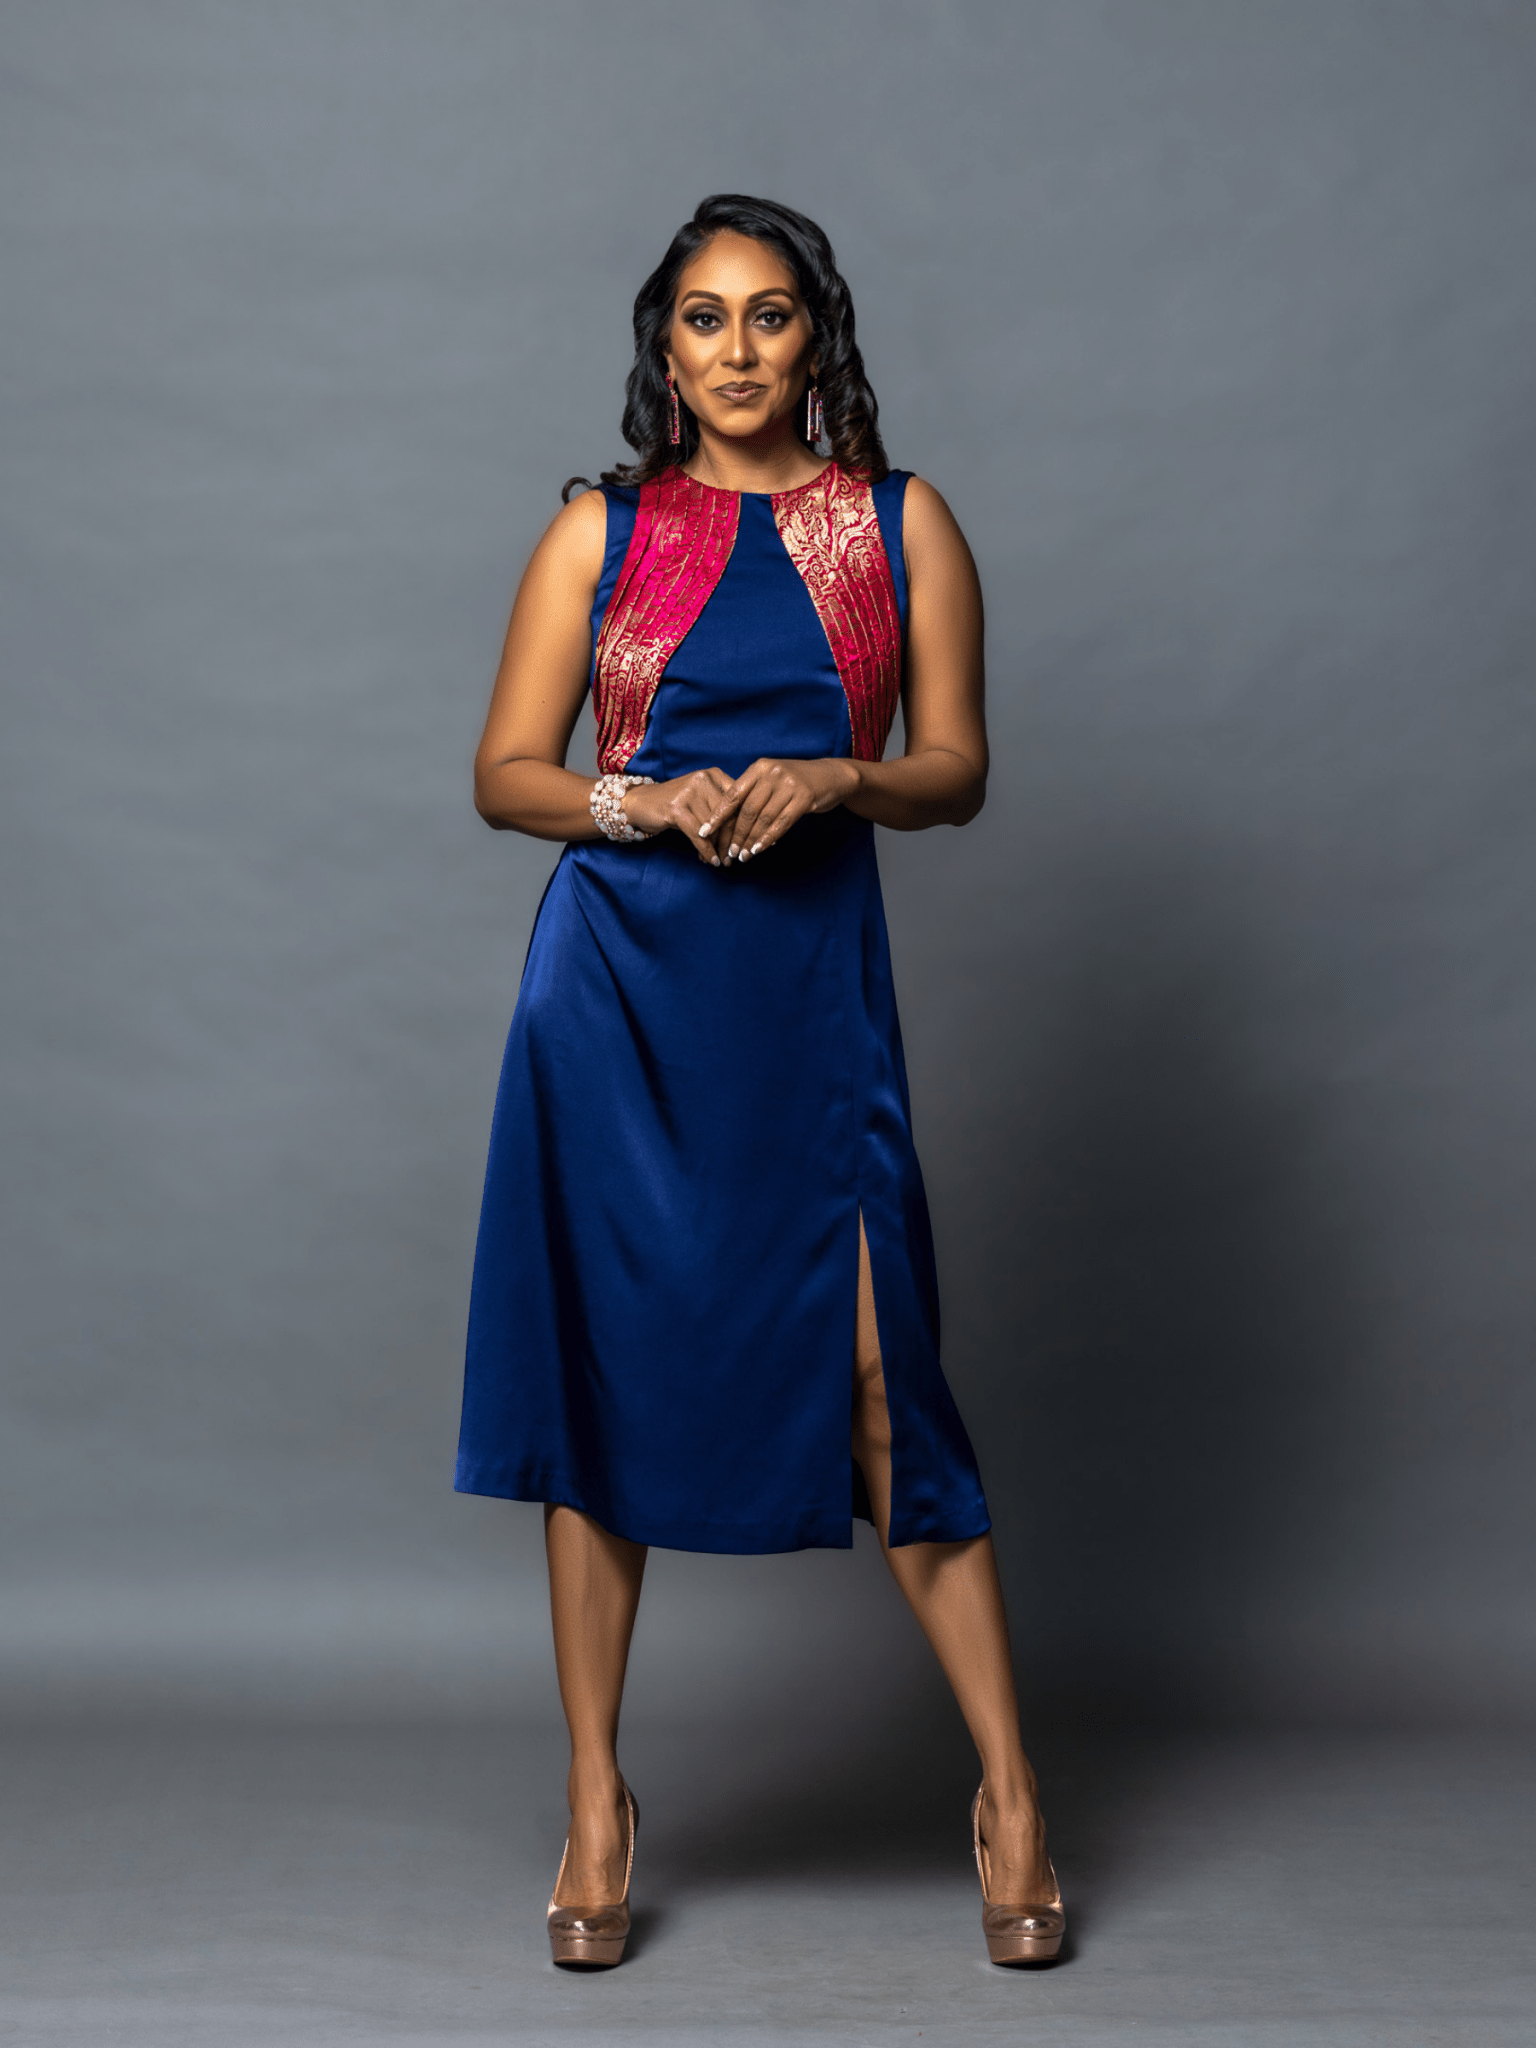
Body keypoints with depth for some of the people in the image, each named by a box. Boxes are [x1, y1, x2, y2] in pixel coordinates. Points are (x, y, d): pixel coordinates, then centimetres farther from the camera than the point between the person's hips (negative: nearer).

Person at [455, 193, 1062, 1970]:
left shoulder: (901, 523, 9)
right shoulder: (601, 527, 9)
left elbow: (957, 769, 7)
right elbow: (503, 773, 7)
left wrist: (832, 779, -12)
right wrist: (642, 801, -11)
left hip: (810, 977, -1)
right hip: (618, 978, 1)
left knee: (878, 1382, -5)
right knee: (602, 1368, 2)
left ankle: (1010, 1790, 7)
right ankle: (597, 1804, 14)